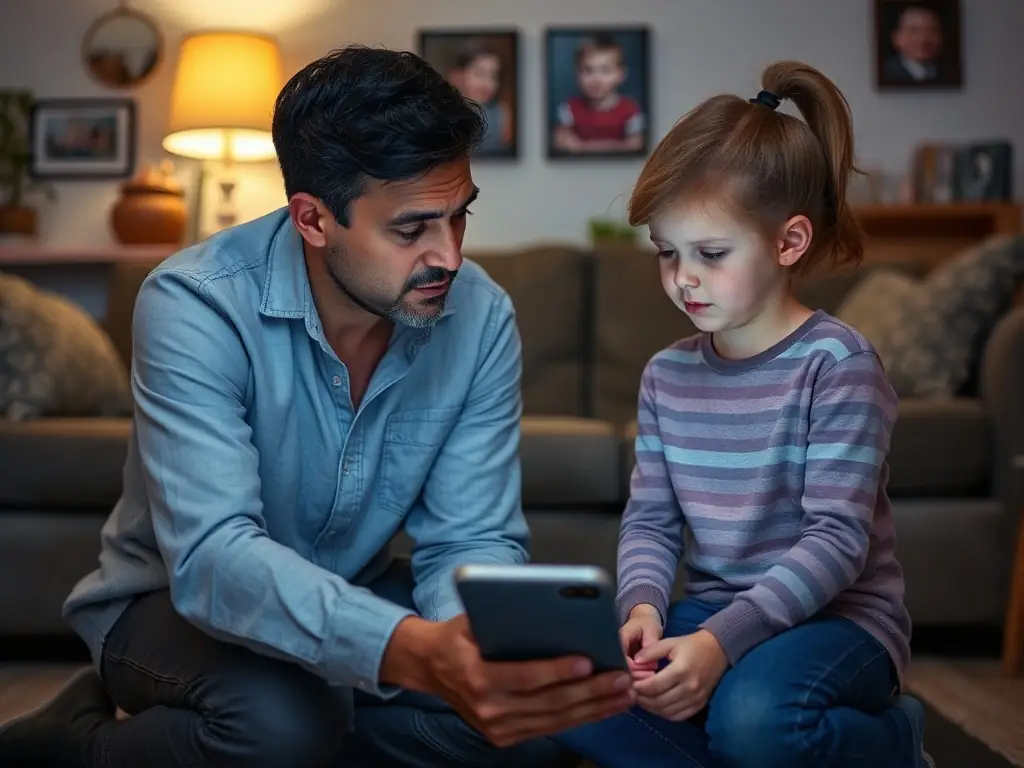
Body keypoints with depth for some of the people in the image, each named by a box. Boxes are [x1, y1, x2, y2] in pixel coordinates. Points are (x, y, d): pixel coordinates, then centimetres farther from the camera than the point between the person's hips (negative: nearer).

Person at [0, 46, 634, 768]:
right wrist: (417, 653, -55)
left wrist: (482, 646, -38)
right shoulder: (196, 304, -27)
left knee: (542, 708, -17)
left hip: (354, 593, 6)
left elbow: (471, 541, -14)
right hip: (173, 600, -5)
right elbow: (212, 555, -38)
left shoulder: (481, 318, -14)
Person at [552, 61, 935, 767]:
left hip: (838, 616, -5)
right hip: (714, 612, 5)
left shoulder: (837, 363, -13)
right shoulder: (667, 374, 6)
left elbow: (837, 538, -19)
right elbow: (650, 519, 5)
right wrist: (643, 606, -18)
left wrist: (720, 642, -29)